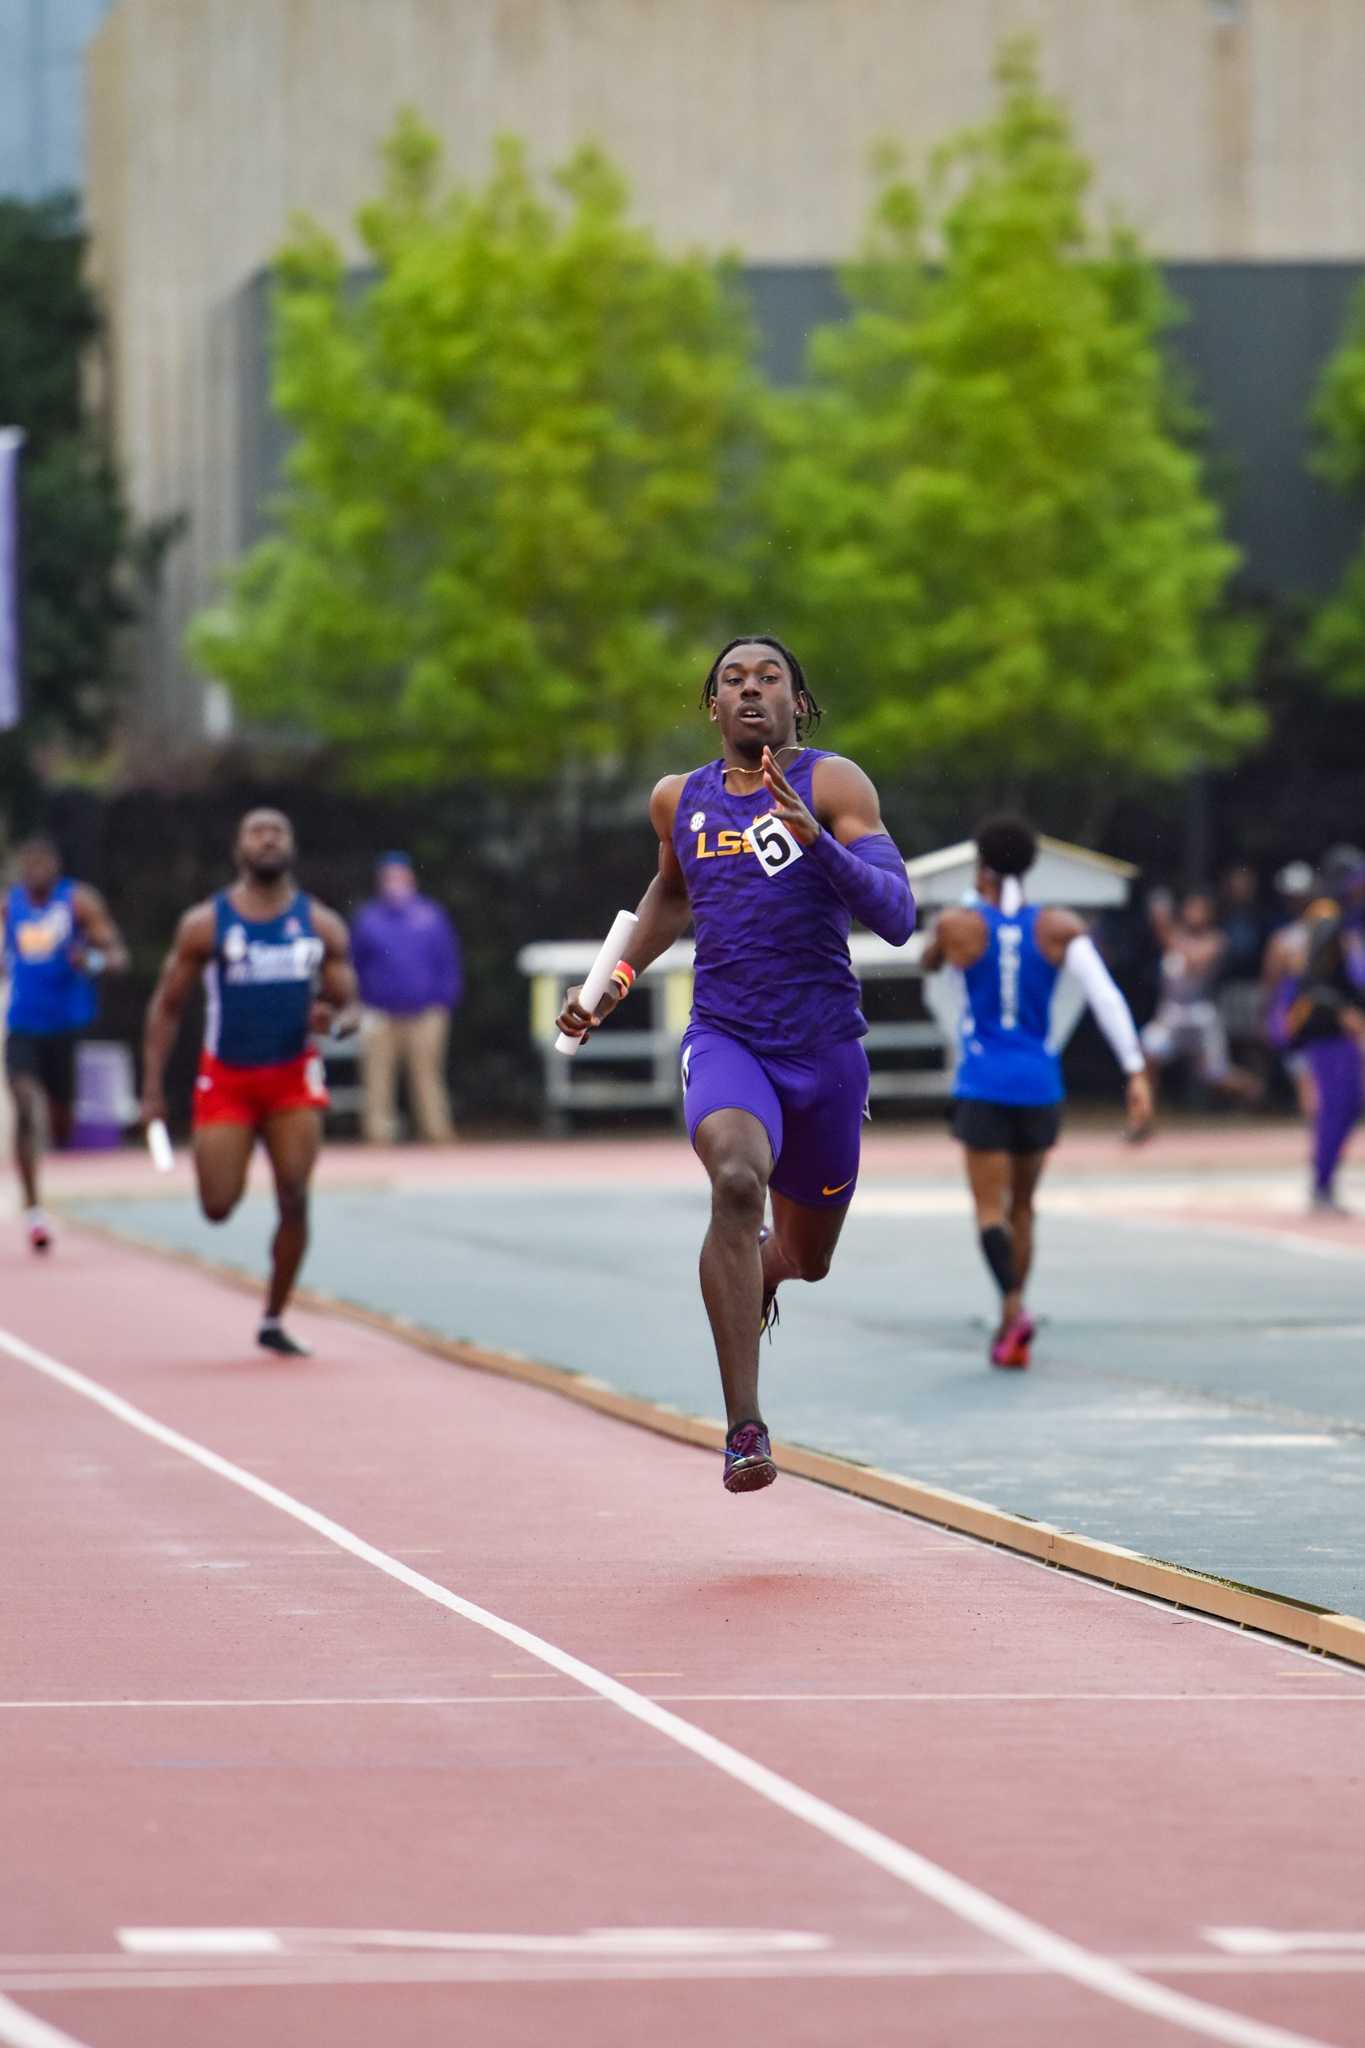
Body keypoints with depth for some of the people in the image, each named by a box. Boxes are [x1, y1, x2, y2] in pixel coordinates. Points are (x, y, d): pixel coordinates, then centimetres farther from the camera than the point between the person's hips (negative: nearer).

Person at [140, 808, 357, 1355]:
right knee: (217, 1207, -6)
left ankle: (274, 1322, 6)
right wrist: (153, 1090, -6)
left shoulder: (322, 925, 3)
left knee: (294, 1202, -7)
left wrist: (334, 1019, -20)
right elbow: (167, 1007, 1)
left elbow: (349, 1008, 5)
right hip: (226, 1079, -1)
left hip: (293, 1079, 1)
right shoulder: (205, 924, -2)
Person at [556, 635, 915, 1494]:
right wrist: (616, 981, 20)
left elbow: (897, 917, -18)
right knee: (737, 1179, -32)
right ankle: (745, 1426, -33)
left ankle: (757, 1271, 57)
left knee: (807, 1256, 15)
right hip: (725, 1038, 1)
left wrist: (816, 839, -31)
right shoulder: (681, 800, 7)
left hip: (826, 1046, 0)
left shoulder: (834, 784, -6)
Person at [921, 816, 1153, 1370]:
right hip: (1039, 1085, 3)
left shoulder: (957, 924, -5)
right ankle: (1009, 1328, 23)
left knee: (991, 1209, -4)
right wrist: (1136, 1073, -14)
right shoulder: (1058, 928, -2)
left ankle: (1014, 1308, -27)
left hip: (982, 1088, -3)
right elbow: (1106, 997, -12)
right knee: (1021, 1206, 18)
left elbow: (928, 964, 17)